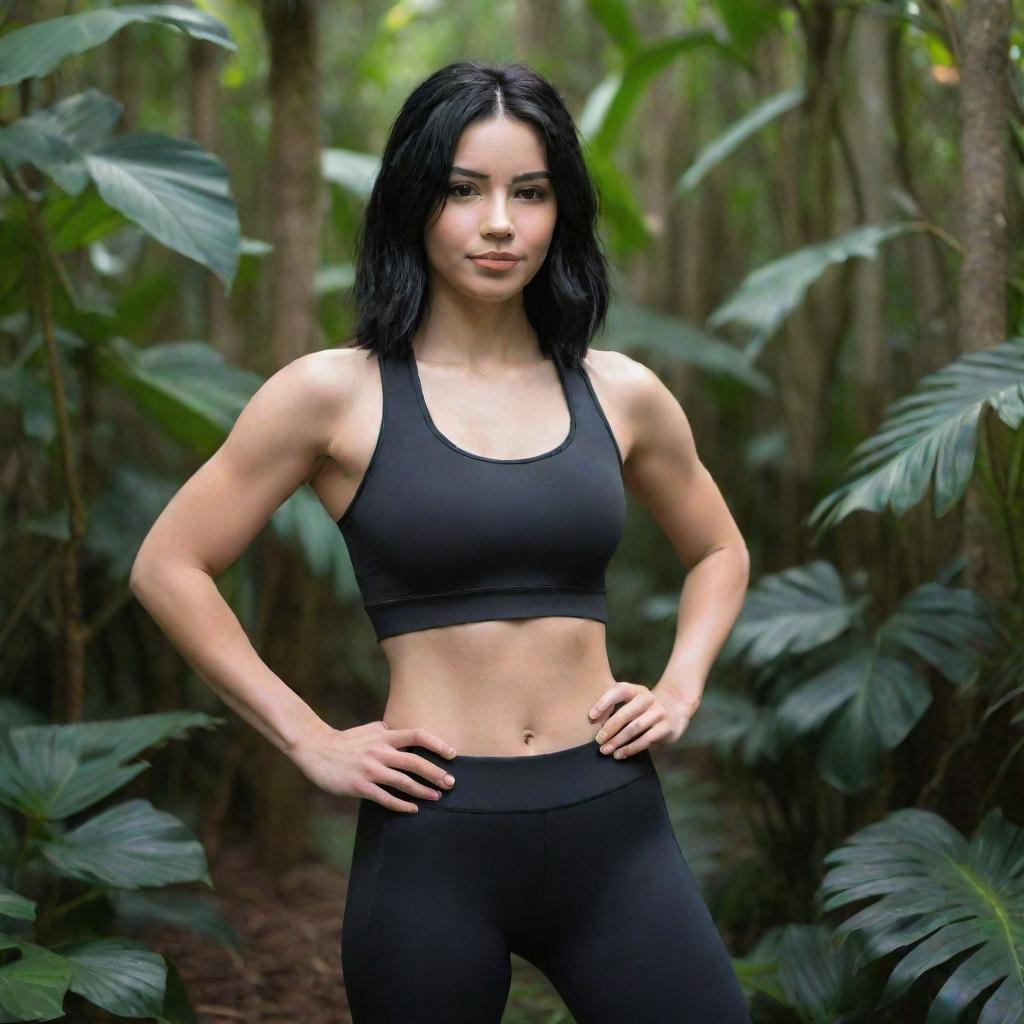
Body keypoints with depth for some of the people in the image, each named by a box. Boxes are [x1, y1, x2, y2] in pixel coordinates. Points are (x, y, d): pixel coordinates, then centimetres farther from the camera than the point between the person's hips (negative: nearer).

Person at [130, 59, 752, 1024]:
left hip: (613, 825, 3)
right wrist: (308, 740, -4)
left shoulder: (620, 393, 5)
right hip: (435, 837, -2)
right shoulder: (336, 393, -4)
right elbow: (169, 568, 0)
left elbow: (718, 553, 23)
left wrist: (679, 690, 7)